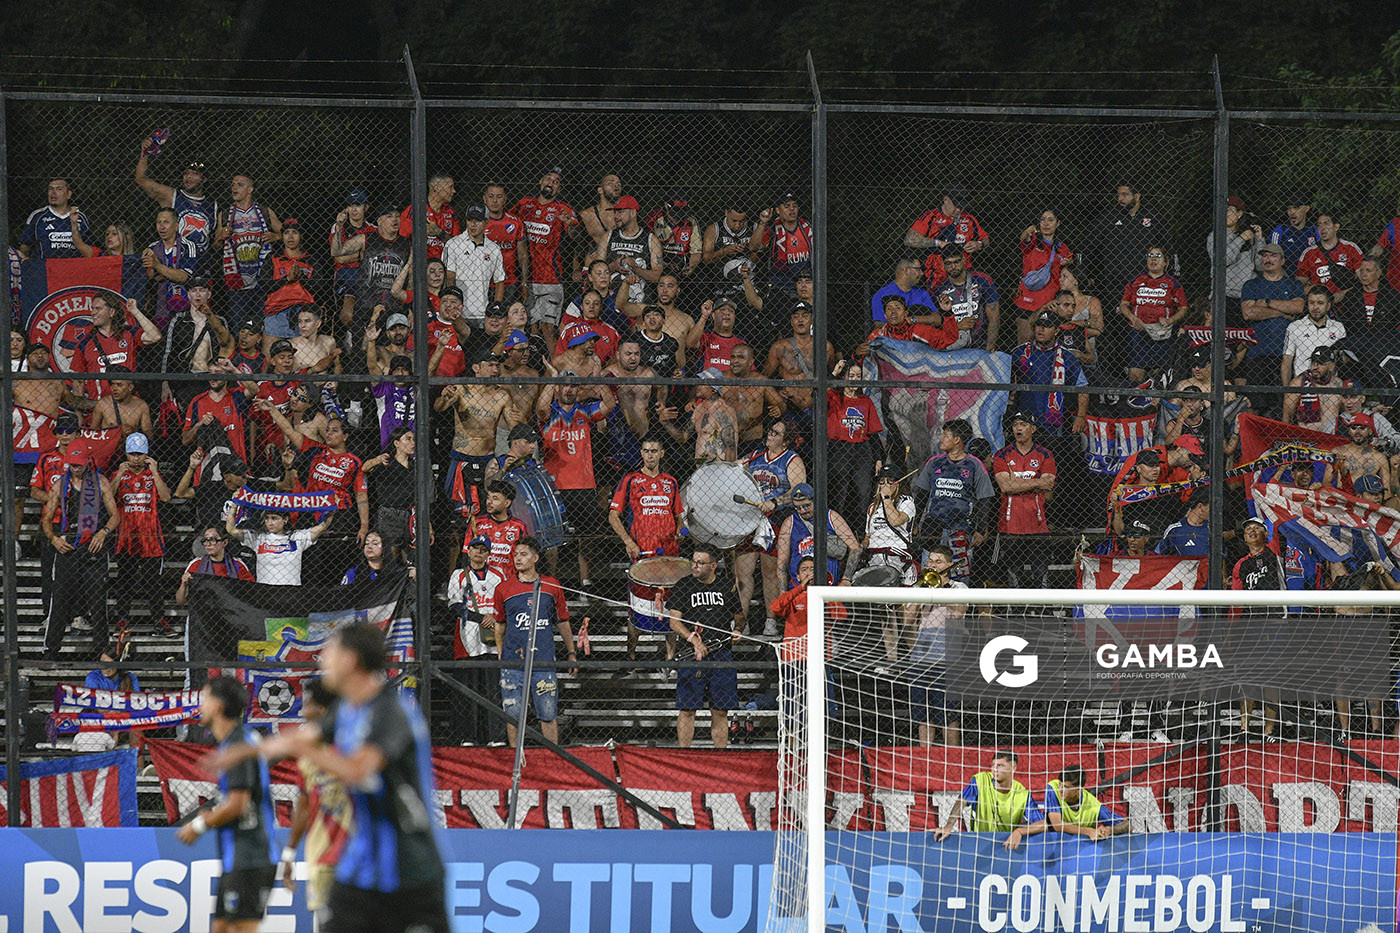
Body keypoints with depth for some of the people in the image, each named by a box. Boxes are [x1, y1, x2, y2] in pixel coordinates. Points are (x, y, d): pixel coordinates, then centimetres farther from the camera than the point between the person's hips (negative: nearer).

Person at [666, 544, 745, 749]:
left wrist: (738, 629, -1)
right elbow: (674, 622, -3)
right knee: (687, 709, -4)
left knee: (720, 711, 4)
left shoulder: (727, 586, 9)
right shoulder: (683, 586, 2)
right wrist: (694, 640, -18)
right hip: (692, 655, -2)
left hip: (722, 654, 2)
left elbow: (739, 615, 21)